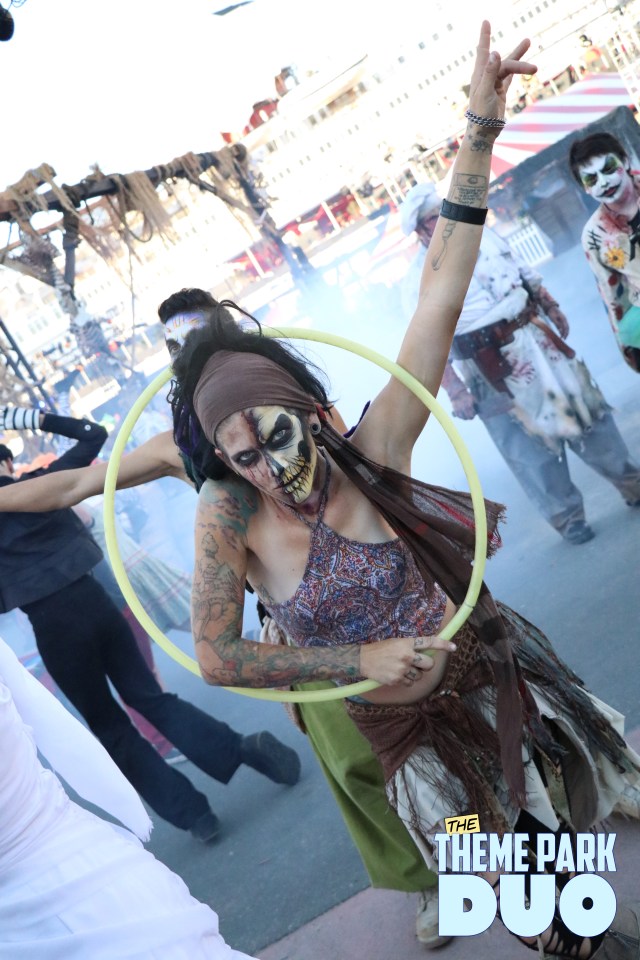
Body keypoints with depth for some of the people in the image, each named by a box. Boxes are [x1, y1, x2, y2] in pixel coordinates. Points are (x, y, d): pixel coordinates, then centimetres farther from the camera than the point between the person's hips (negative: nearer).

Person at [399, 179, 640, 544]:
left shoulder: (482, 235, 6)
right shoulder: (421, 279, -10)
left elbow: (526, 273, 17)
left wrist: (552, 309, 14)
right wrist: (456, 392, -17)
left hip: (535, 338, 5)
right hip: (492, 368, -5)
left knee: (586, 409, 13)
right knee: (531, 446, 2)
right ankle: (567, 515, 20)